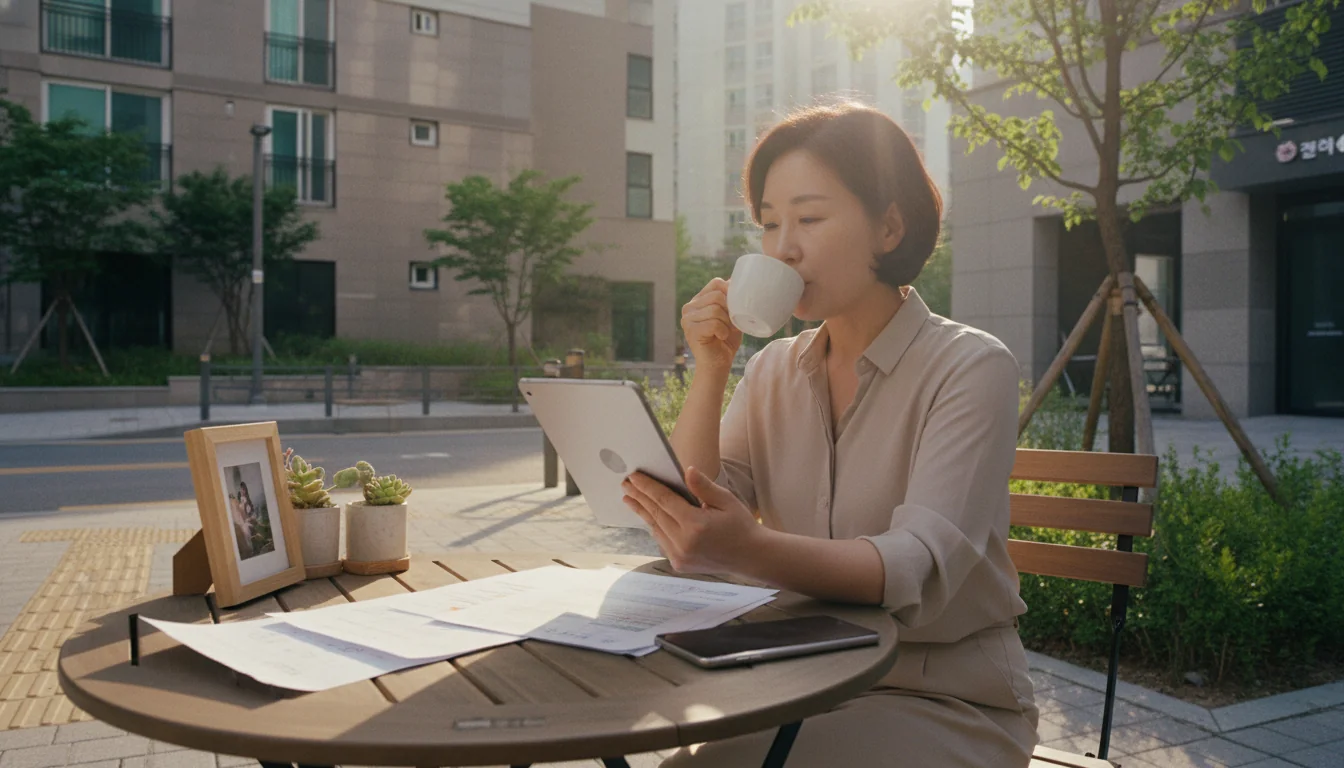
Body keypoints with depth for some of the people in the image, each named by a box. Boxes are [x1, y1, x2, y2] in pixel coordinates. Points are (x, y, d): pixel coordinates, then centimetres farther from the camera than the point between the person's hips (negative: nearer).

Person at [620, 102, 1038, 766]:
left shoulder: (970, 367, -12)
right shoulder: (773, 370, 5)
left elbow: (923, 568, -26)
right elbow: (694, 540, -4)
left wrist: (752, 552, -43)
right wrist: (710, 370, -11)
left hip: (944, 703, -4)